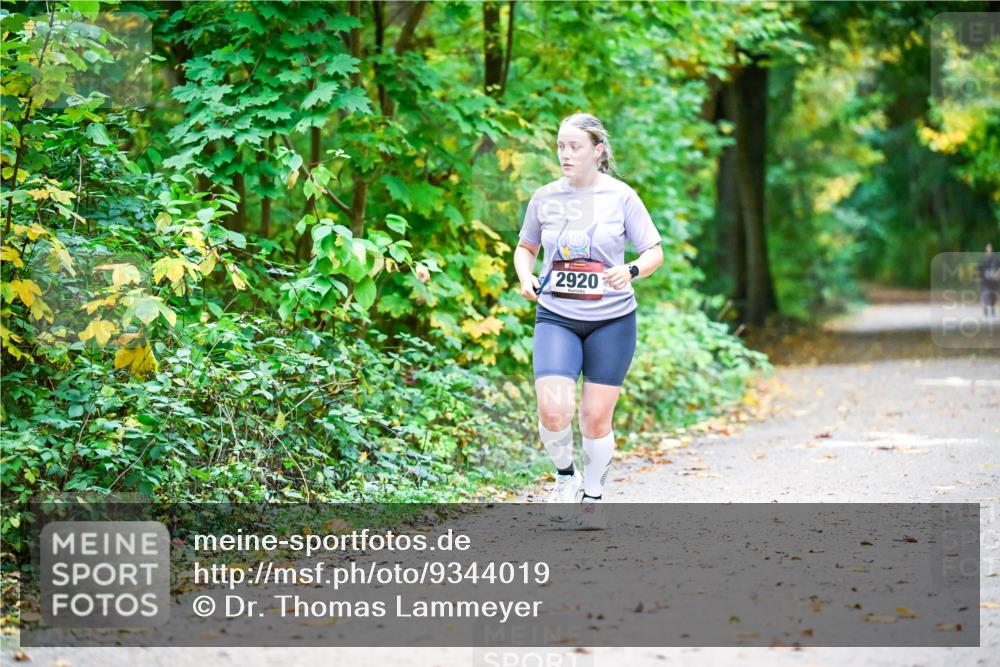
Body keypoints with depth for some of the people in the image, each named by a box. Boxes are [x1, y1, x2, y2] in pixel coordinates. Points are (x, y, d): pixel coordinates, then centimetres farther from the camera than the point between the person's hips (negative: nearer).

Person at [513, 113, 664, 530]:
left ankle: (593, 498, 24)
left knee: (597, 418, 3)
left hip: (612, 320, -1)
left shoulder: (621, 197, -4)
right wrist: (525, 277, -3)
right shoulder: (544, 198, 3)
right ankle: (566, 476, 12)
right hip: (556, 318, 1)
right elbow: (525, 247, 18)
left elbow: (655, 251, 0)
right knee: (553, 412, -17)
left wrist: (631, 271, -21)